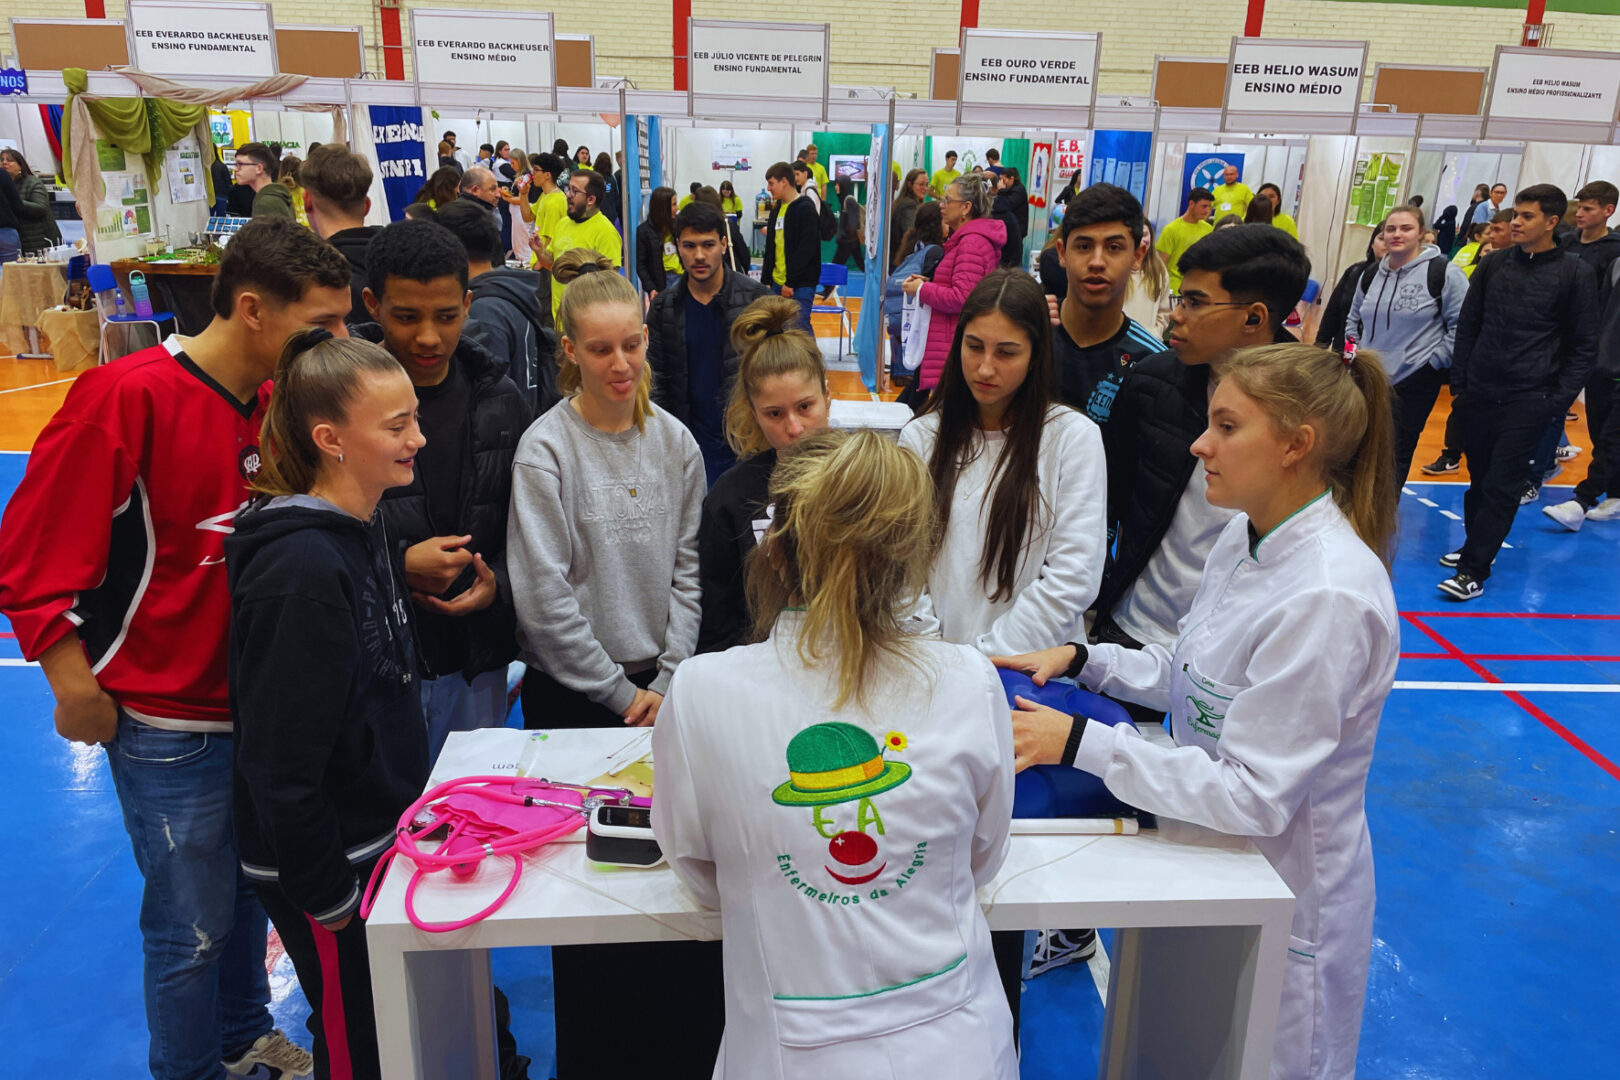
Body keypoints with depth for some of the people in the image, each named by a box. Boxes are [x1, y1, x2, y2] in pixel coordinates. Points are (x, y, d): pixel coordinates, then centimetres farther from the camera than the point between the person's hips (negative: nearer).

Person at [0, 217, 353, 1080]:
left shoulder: (278, 400, 0)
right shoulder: (127, 396, -20)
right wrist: (78, 691, -12)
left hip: (260, 706, 6)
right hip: (169, 724, -6)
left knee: (249, 893, 22)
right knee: (193, 927, 10)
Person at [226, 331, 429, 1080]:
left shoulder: (360, 529, 1)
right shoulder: (301, 568, -27)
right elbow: (280, 760, -25)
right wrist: (327, 897, -17)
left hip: (379, 837, 8)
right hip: (327, 868, -8)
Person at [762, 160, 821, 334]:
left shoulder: (805, 208, -10)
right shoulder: (777, 208, 15)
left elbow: (807, 249, -17)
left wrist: (791, 282, -18)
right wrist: (765, 279, 12)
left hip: (800, 284, -8)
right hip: (778, 282, 8)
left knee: (800, 328, -12)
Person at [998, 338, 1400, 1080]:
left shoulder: (1329, 598, -31)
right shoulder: (1247, 535, -4)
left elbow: (1256, 795, -29)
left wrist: (1083, 743, -28)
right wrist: (1083, 658, -6)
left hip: (1282, 899, -7)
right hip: (1214, 855, 8)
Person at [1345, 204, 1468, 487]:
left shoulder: (1444, 273, -9)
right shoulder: (1372, 274, 9)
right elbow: (1354, 319, 23)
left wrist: (1434, 361, -11)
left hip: (1415, 382, -5)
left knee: (1396, 453, 0)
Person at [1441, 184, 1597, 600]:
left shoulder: (1574, 273, -3)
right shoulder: (1494, 266, 7)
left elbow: (1584, 345, 0)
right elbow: (1467, 327, 12)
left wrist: (1559, 401, -7)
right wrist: (1459, 383, 7)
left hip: (1530, 401, -4)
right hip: (1480, 394, 4)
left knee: (1502, 486, -7)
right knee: (1479, 479, 11)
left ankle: (1473, 571, -5)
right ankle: (1477, 546, 29)